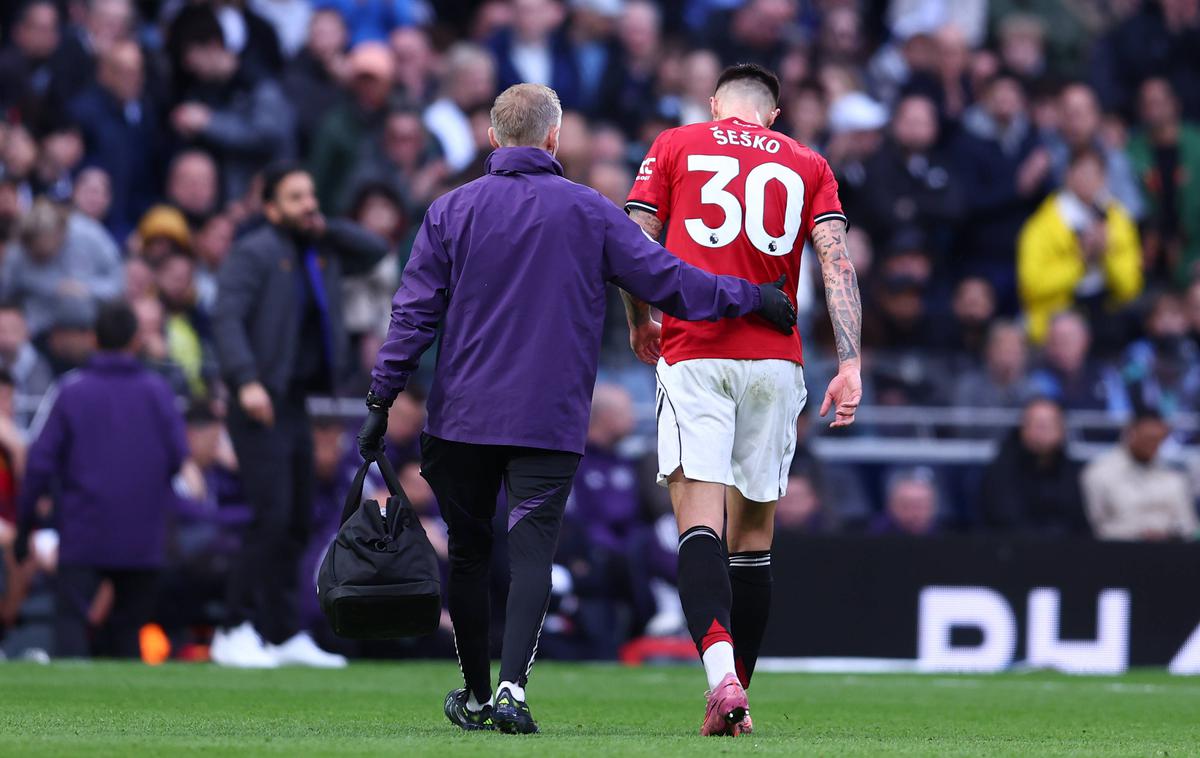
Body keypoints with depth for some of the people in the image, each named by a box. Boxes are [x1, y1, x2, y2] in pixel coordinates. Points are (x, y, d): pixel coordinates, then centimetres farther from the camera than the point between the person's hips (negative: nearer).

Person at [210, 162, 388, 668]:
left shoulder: (323, 255, 16)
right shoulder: (255, 253, -7)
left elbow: (375, 252, 26)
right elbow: (227, 318, -16)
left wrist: (327, 230, 9)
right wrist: (245, 381, -28)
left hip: (297, 403, 8)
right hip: (262, 404, -8)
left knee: (297, 522, 10)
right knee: (272, 517, -15)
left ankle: (285, 635, 16)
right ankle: (236, 632, -10)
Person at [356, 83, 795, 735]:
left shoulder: (450, 211, 3)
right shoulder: (590, 212, 0)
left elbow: (415, 313, 0)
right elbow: (665, 281, 0)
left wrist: (382, 399, 3)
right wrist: (752, 298, 10)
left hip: (462, 416, 1)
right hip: (551, 422, -1)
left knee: (468, 553, 12)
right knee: (532, 552, -5)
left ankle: (477, 697, 20)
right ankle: (512, 689, -22)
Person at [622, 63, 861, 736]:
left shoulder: (675, 146, 10)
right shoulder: (807, 165, 13)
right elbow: (836, 262, 1)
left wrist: (640, 323, 23)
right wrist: (850, 365, -4)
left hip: (692, 354, -2)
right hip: (775, 361, 2)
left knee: (700, 523, -12)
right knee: (753, 532, 12)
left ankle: (721, 674, -33)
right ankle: (737, 697, 16)